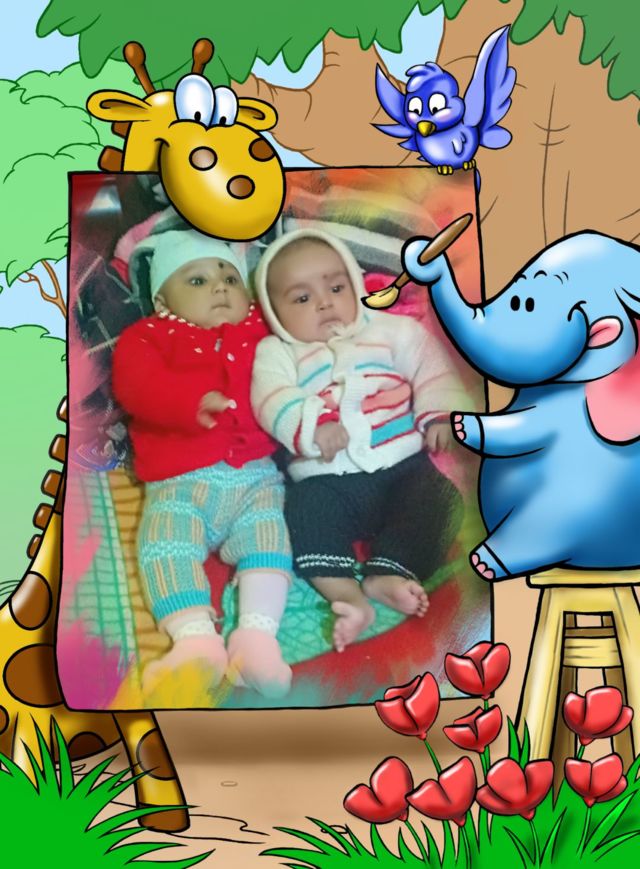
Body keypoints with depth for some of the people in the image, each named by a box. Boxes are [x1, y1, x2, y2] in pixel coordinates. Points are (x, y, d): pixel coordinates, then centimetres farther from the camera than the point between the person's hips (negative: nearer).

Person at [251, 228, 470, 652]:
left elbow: (428, 366, 13)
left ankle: (387, 573, -33)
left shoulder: (391, 330, 18)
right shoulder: (276, 352, 11)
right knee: (306, 507, -31)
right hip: (327, 478, -1)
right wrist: (312, 425, -26)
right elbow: (272, 400, -7)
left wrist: (441, 412, -5)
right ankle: (346, 596, -41)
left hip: (402, 466, 2)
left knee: (438, 499, -24)